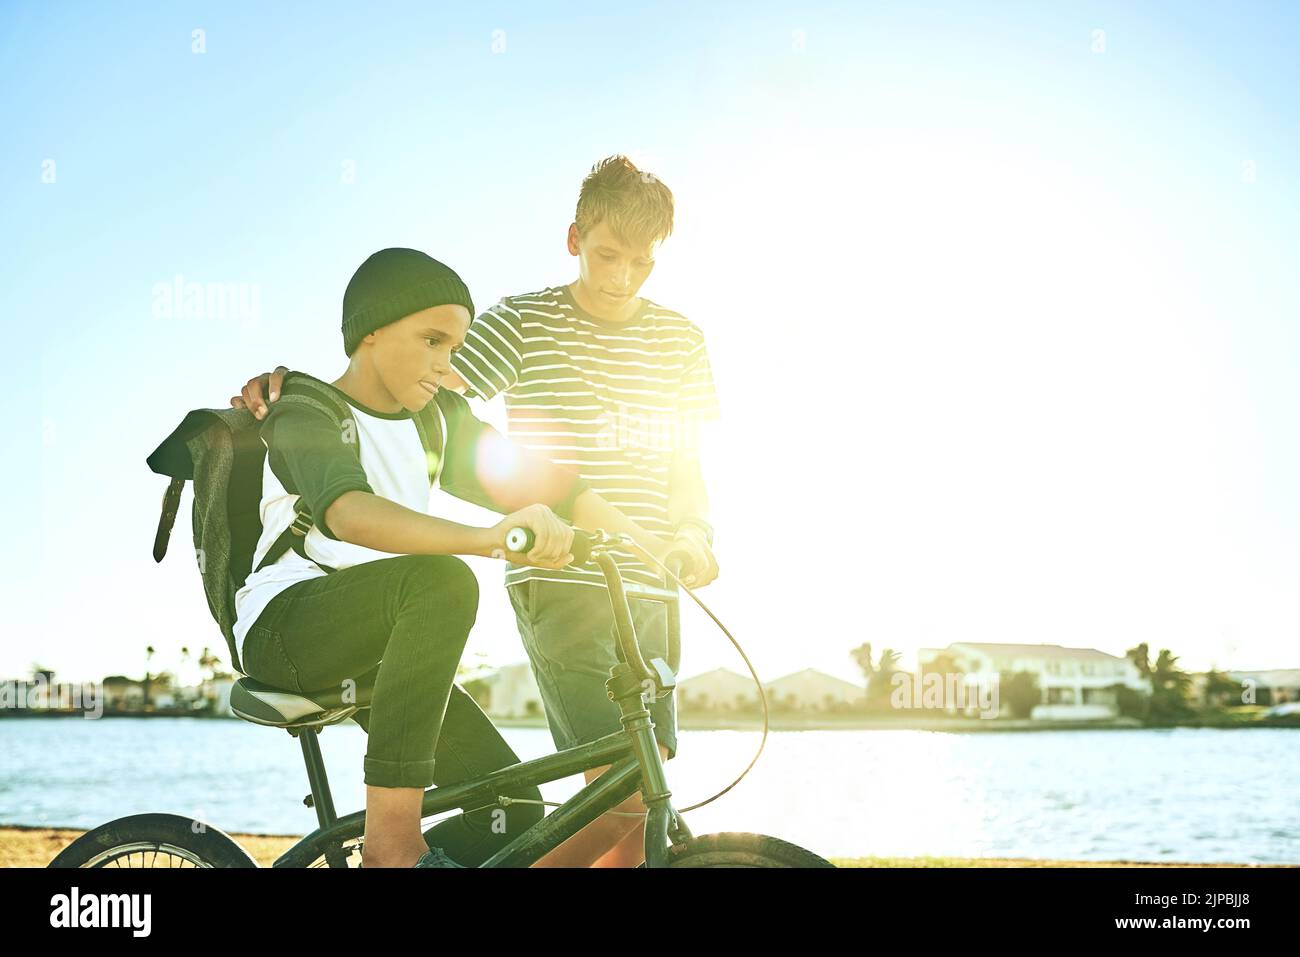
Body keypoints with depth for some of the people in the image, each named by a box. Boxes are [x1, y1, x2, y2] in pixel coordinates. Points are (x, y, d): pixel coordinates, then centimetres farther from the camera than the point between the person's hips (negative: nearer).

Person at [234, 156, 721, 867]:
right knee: (626, 785, -16)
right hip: (561, 585, -5)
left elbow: (685, 467, 14)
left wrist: (694, 535, -6)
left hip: (650, 587, 5)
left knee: (636, 811, 5)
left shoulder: (679, 339, 10)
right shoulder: (524, 323, -3)